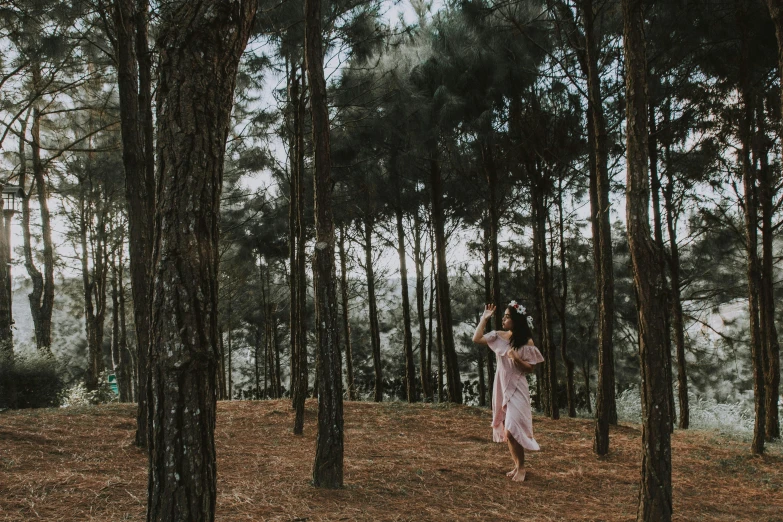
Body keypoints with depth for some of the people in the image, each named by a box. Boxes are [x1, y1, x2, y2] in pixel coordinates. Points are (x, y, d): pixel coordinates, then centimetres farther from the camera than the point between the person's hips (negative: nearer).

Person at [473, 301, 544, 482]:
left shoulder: (526, 342, -9)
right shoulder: (499, 336, 3)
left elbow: (530, 368, -6)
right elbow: (476, 339, 0)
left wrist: (516, 358, -23)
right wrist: (484, 318, -1)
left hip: (517, 389, -5)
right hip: (501, 387, 5)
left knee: (513, 430, -10)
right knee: (506, 430, 10)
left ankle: (521, 468, 5)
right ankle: (516, 465, 22)